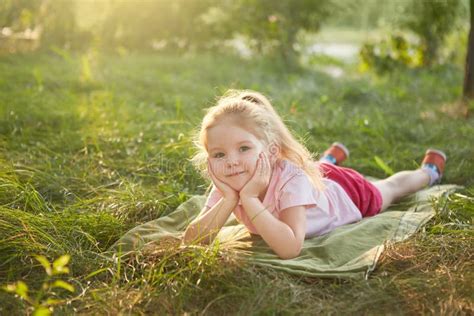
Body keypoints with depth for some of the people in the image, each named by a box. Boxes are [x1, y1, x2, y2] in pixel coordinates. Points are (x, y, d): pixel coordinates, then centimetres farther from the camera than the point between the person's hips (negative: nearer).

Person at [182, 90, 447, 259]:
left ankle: (429, 171, 59)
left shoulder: (291, 178, -48)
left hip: (350, 193, -3)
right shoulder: (229, 184, -33)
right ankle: (330, 158, 70)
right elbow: (191, 241, -38)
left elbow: (290, 248, -58)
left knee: (389, 189, 29)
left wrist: (250, 199, -58)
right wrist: (229, 199, -50)